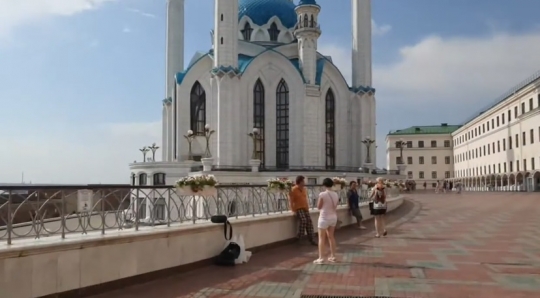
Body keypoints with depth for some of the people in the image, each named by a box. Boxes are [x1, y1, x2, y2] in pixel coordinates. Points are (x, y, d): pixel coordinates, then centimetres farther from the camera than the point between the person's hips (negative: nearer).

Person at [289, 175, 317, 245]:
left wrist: (307, 207, 10)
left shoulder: (304, 189, 10)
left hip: (305, 208, 6)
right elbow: (291, 201, -12)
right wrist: (293, 211, -17)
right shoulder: (293, 190, -10)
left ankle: (311, 239, -3)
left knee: (309, 221, -7)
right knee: (303, 220, -27)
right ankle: (298, 237, -14)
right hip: (298, 209, -6)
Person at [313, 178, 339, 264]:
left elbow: (319, 207, -8)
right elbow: (336, 206, 9)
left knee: (322, 238, 0)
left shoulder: (322, 194, -17)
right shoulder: (336, 195, 1)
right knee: (331, 236, 17)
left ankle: (321, 258, -2)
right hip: (333, 217, 6)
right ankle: (333, 257, 22)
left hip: (324, 217, -6)